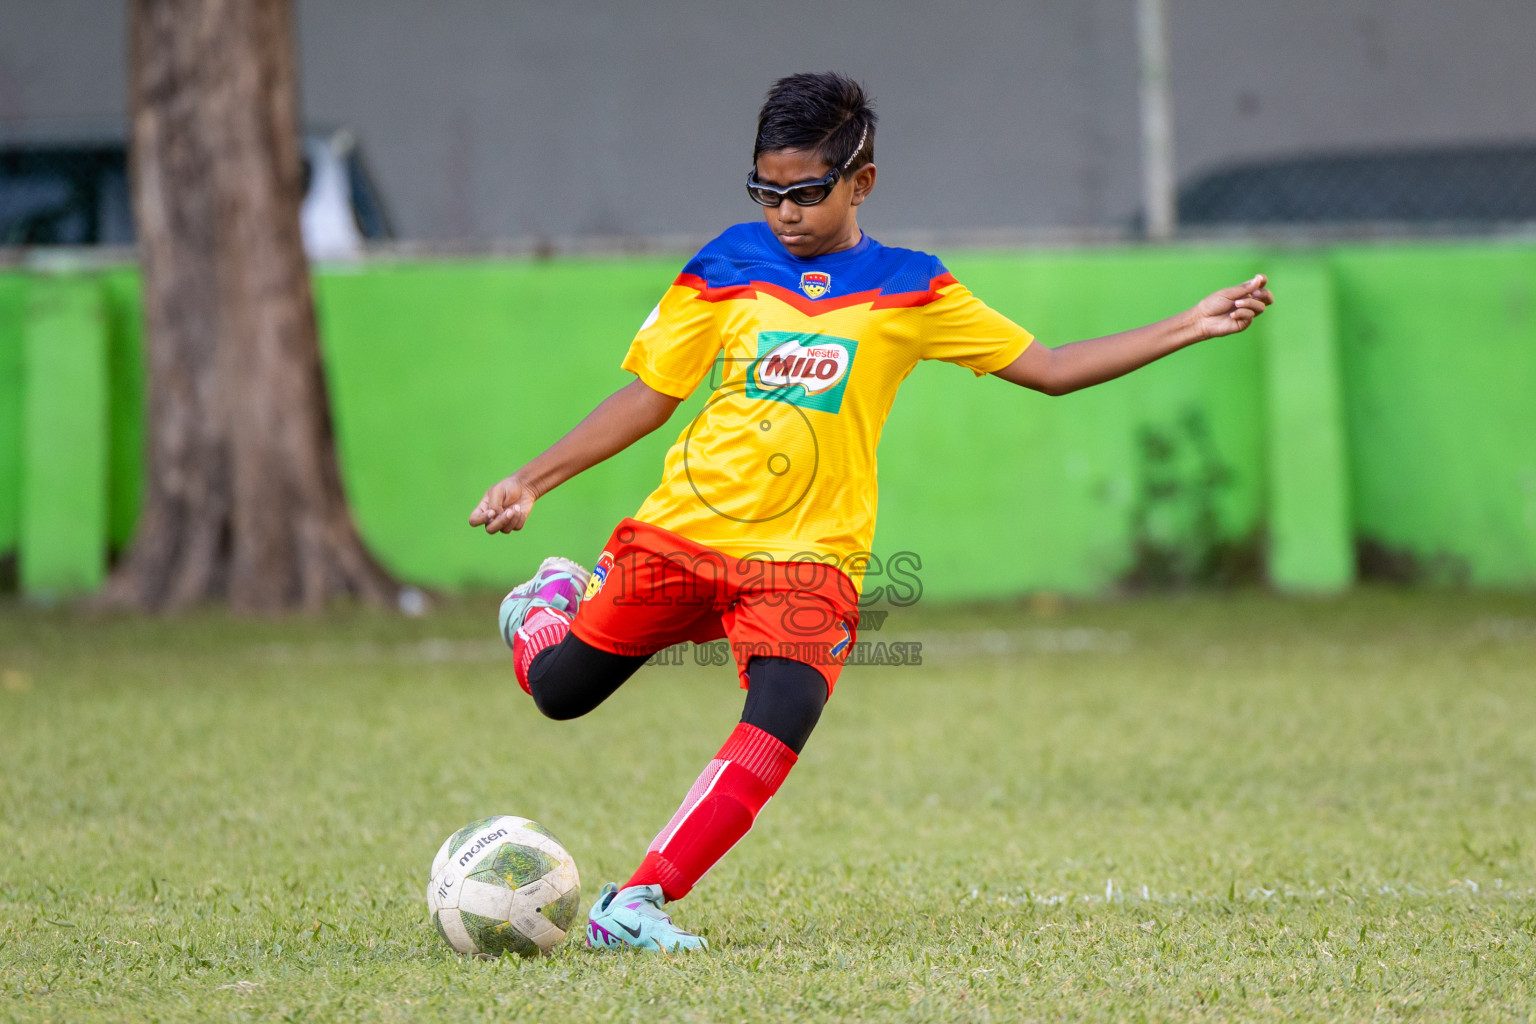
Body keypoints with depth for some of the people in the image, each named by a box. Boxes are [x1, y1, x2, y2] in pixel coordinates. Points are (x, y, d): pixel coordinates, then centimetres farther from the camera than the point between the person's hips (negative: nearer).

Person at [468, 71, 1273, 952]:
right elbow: (649, 397, 7)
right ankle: (551, 603, 45)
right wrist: (532, 480, 0)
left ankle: (634, 902, -25)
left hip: (807, 556, -1)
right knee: (560, 691, 8)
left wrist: (1189, 328, 1)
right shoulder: (727, 270, 3)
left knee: (783, 718, -25)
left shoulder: (910, 293, 4)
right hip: (683, 534, 1)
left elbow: (1050, 368, 8)